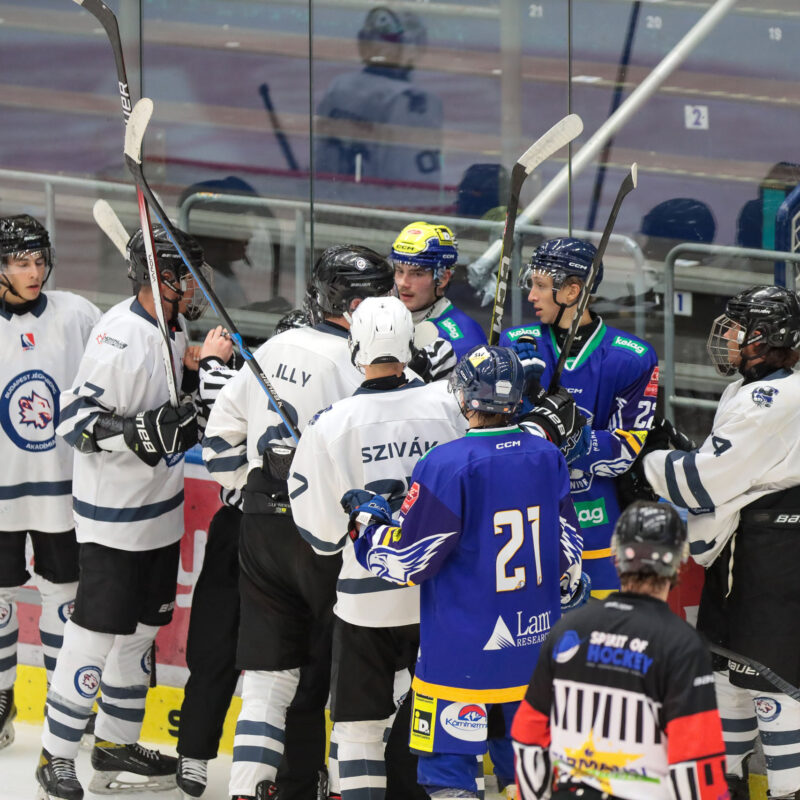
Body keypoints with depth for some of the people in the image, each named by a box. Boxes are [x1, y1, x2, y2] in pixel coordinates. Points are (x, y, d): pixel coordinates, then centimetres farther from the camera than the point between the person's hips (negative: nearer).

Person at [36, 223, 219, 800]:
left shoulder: (171, 326, 5)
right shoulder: (120, 338, -24)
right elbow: (76, 421, -24)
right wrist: (141, 433, -34)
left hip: (160, 510, 9)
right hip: (114, 519, -9)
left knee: (141, 630, 16)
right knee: (98, 635, -6)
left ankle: (116, 745, 28)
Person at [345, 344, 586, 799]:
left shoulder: (447, 466, -17)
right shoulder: (547, 457, 2)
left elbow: (408, 563, -12)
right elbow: (567, 552, 10)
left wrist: (368, 521, 4)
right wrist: (565, 596, 27)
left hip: (463, 655, -6)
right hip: (535, 643, 6)